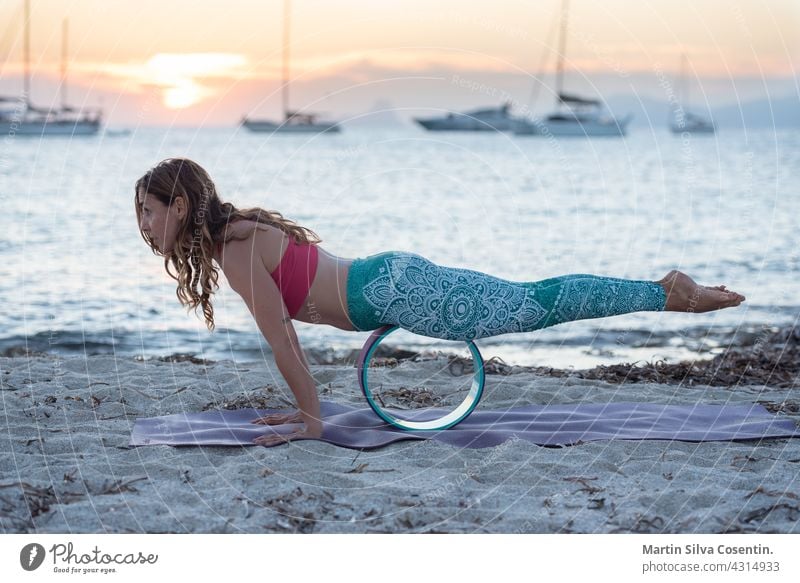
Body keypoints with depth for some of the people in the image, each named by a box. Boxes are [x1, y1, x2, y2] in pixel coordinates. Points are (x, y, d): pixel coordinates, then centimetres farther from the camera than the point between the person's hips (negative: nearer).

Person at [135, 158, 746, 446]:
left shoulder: (234, 250, -16)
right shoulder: (238, 232, 13)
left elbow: (281, 340, -16)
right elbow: (286, 333, 20)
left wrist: (313, 419, -11)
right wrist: (306, 405, 21)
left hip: (395, 291, -8)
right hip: (390, 279, 8)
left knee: (532, 305, -5)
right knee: (529, 303, 13)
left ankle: (668, 293, 0)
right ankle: (667, 287, 20)